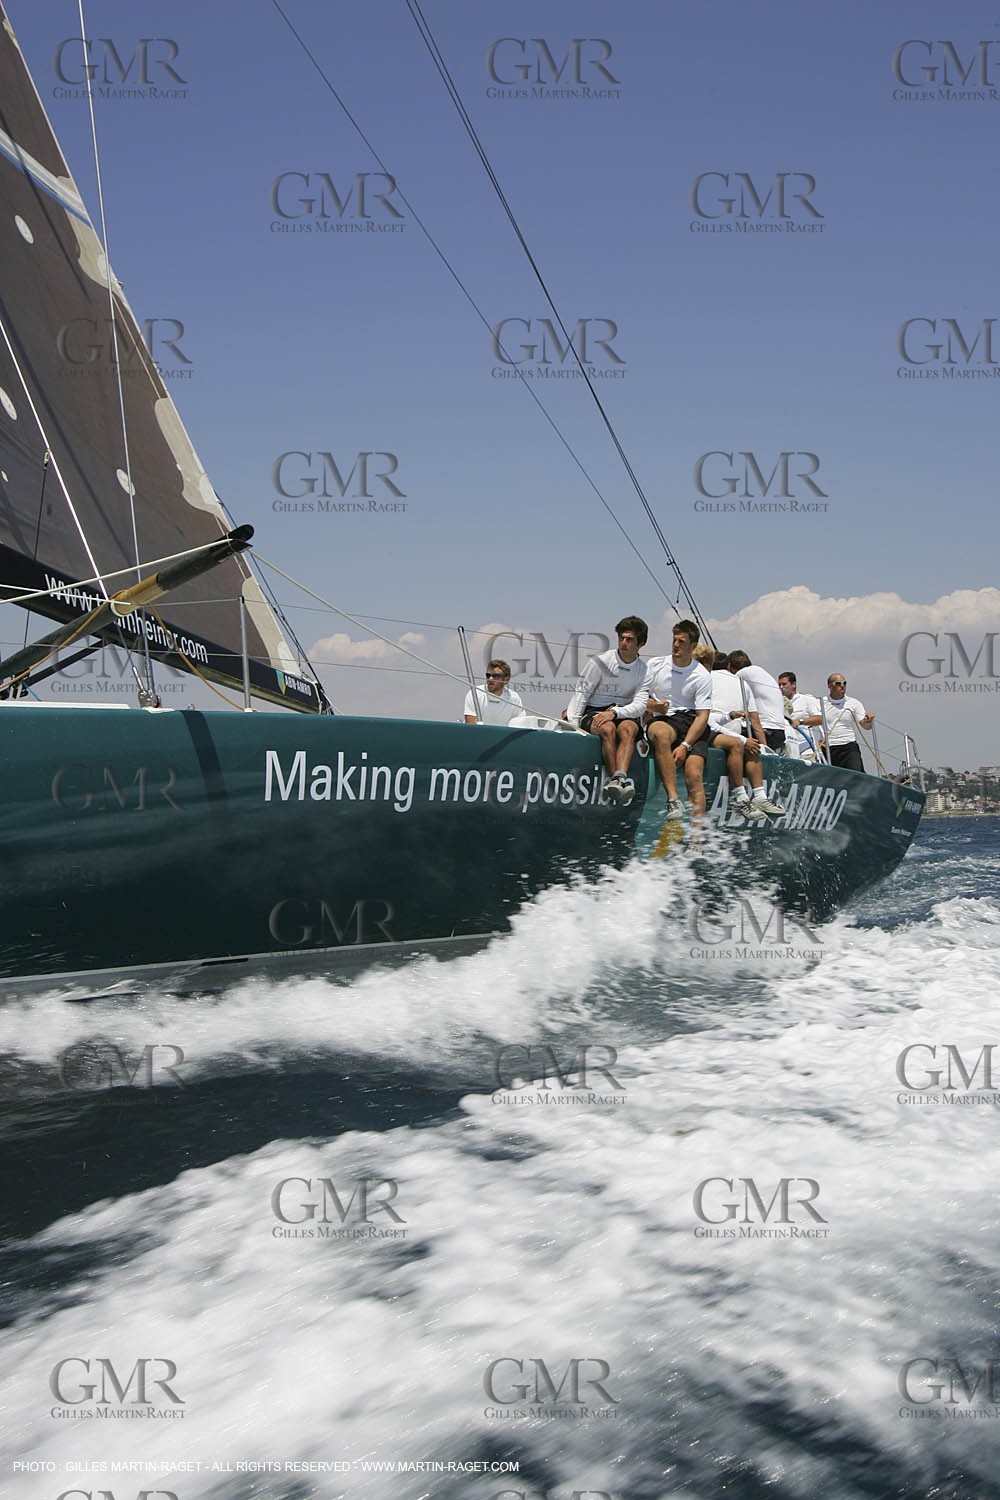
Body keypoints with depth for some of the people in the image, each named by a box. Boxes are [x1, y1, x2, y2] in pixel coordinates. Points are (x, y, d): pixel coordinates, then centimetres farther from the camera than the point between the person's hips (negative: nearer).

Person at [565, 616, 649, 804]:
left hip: (626, 714, 1)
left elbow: (640, 705, -8)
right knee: (608, 728, -35)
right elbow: (582, 693, -1)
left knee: (628, 729, -34)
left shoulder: (644, 670, 2)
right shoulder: (601, 661, -1)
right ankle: (620, 782, -43)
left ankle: (619, 778, -54)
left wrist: (614, 713, -25)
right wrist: (572, 723, -14)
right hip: (594, 712, -1)